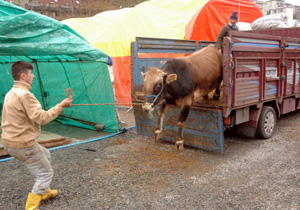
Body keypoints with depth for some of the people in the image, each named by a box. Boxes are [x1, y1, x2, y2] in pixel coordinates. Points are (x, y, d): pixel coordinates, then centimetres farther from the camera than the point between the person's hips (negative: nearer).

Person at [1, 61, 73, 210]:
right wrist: (60, 106, -17)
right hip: (23, 145, -10)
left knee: (45, 155, 28)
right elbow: (42, 118, -25)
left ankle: (44, 192, 38)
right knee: (45, 174, 3)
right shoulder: (25, 94, -21)